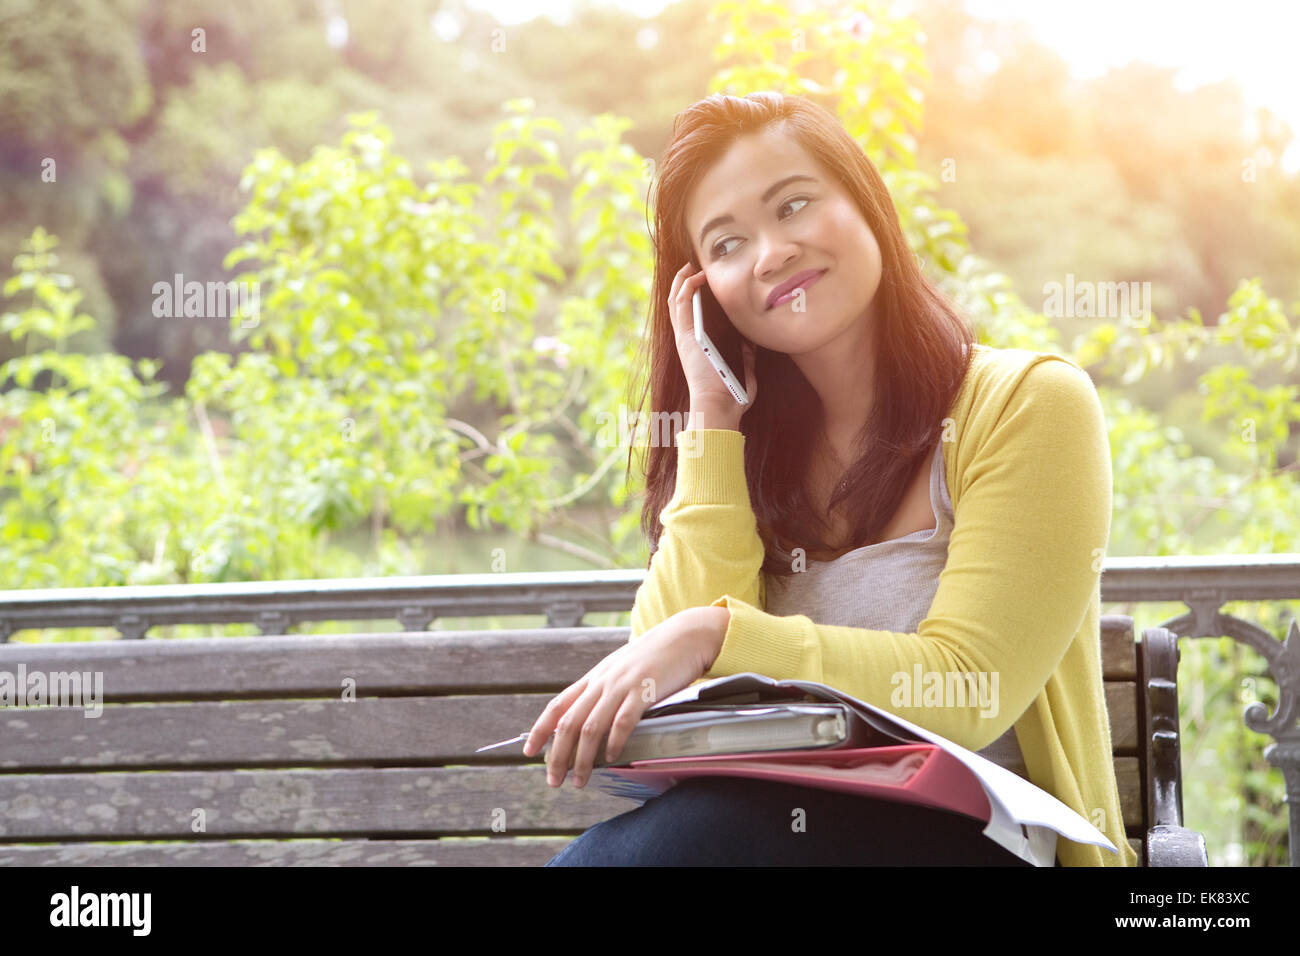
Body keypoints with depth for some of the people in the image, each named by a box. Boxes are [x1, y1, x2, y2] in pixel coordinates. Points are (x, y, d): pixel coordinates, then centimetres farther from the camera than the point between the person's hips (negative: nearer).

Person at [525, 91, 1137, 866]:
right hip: (792, 818, 4)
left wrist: (716, 633, -23)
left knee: (688, 828, -32)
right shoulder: (749, 445, 12)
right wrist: (712, 419, -1)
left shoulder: (1031, 404, -3)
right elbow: (678, 712, -2)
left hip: (977, 831, -3)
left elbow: (966, 691, -12)